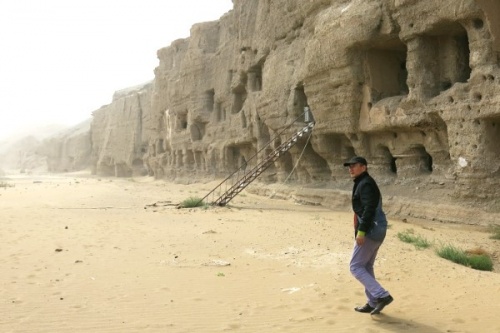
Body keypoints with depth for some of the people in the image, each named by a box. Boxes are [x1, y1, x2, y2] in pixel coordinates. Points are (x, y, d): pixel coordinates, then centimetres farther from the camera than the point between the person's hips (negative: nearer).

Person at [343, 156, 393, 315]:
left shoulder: (365, 184, -13)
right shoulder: (362, 183, 19)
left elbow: (369, 209, -23)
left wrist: (361, 231, -25)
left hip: (370, 231, -11)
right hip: (377, 231, 11)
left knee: (356, 267, -6)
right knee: (366, 267, 17)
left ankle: (382, 296, -10)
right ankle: (373, 303, 22)